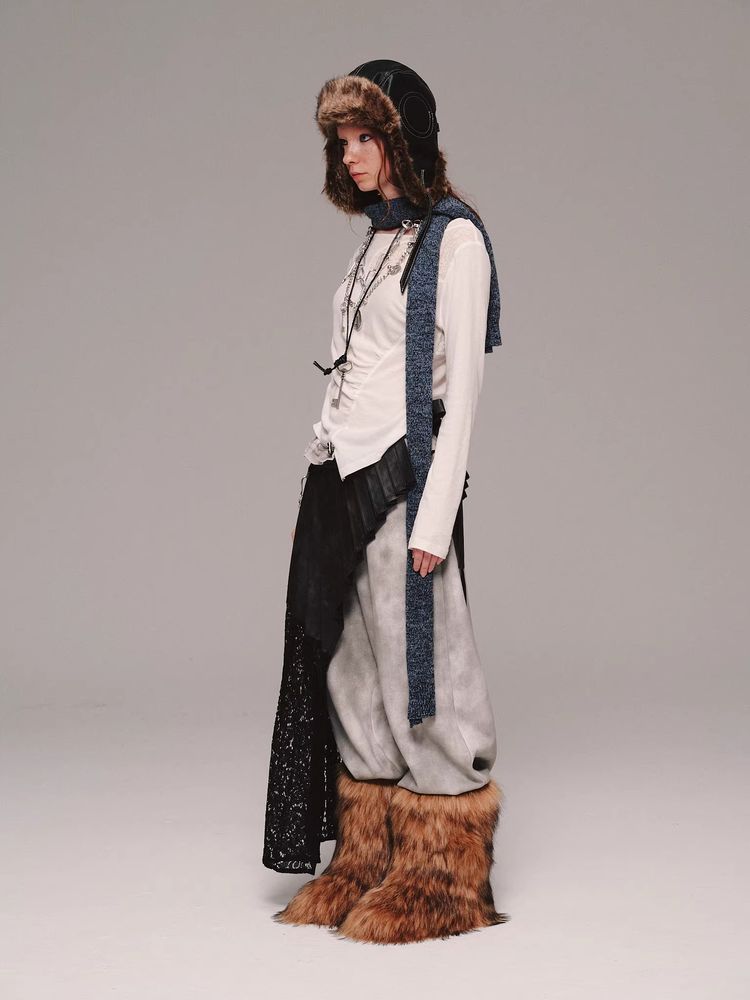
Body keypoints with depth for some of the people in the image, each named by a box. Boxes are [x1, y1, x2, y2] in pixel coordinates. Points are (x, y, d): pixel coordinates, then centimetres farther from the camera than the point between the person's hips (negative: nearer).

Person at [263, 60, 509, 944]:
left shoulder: (453, 239, -7)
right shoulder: (376, 240, 16)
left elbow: (462, 384, -12)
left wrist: (435, 514, -17)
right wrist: (319, 484, 13)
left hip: (400, 475, -8)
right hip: (339, 476, 8)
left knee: (414, 671, -1)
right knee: (349, 672, 9)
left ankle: (440, 880, 10)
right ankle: (368, 862, 19)